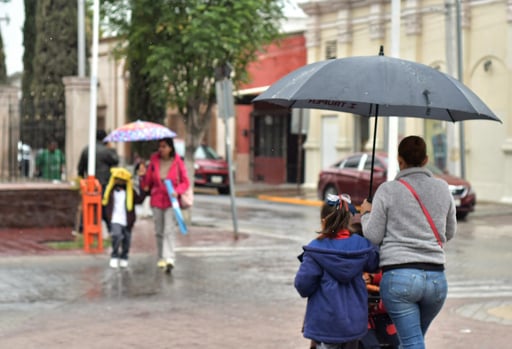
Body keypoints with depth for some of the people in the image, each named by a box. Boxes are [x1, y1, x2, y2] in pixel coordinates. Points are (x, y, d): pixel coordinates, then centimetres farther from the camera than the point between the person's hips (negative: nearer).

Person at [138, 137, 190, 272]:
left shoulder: (177, 162, -4)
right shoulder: (154, 161, 3)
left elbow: (185, 182, 1)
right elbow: (147, 184, 6)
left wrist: (177, 191, -16)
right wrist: (143, 176, -14)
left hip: (171, 201, -3)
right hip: (156, 201, 3)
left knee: (170, 230, -14)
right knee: (159, 231, 9)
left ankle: (169, 258, -22)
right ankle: (161, 258, 21)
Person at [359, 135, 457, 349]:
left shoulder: (387, 190, -3)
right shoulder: (442, 188, 8)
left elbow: (373, 236, -1)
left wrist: (366, 214, 18)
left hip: (399, 276, -4)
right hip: (436, 277, 4)